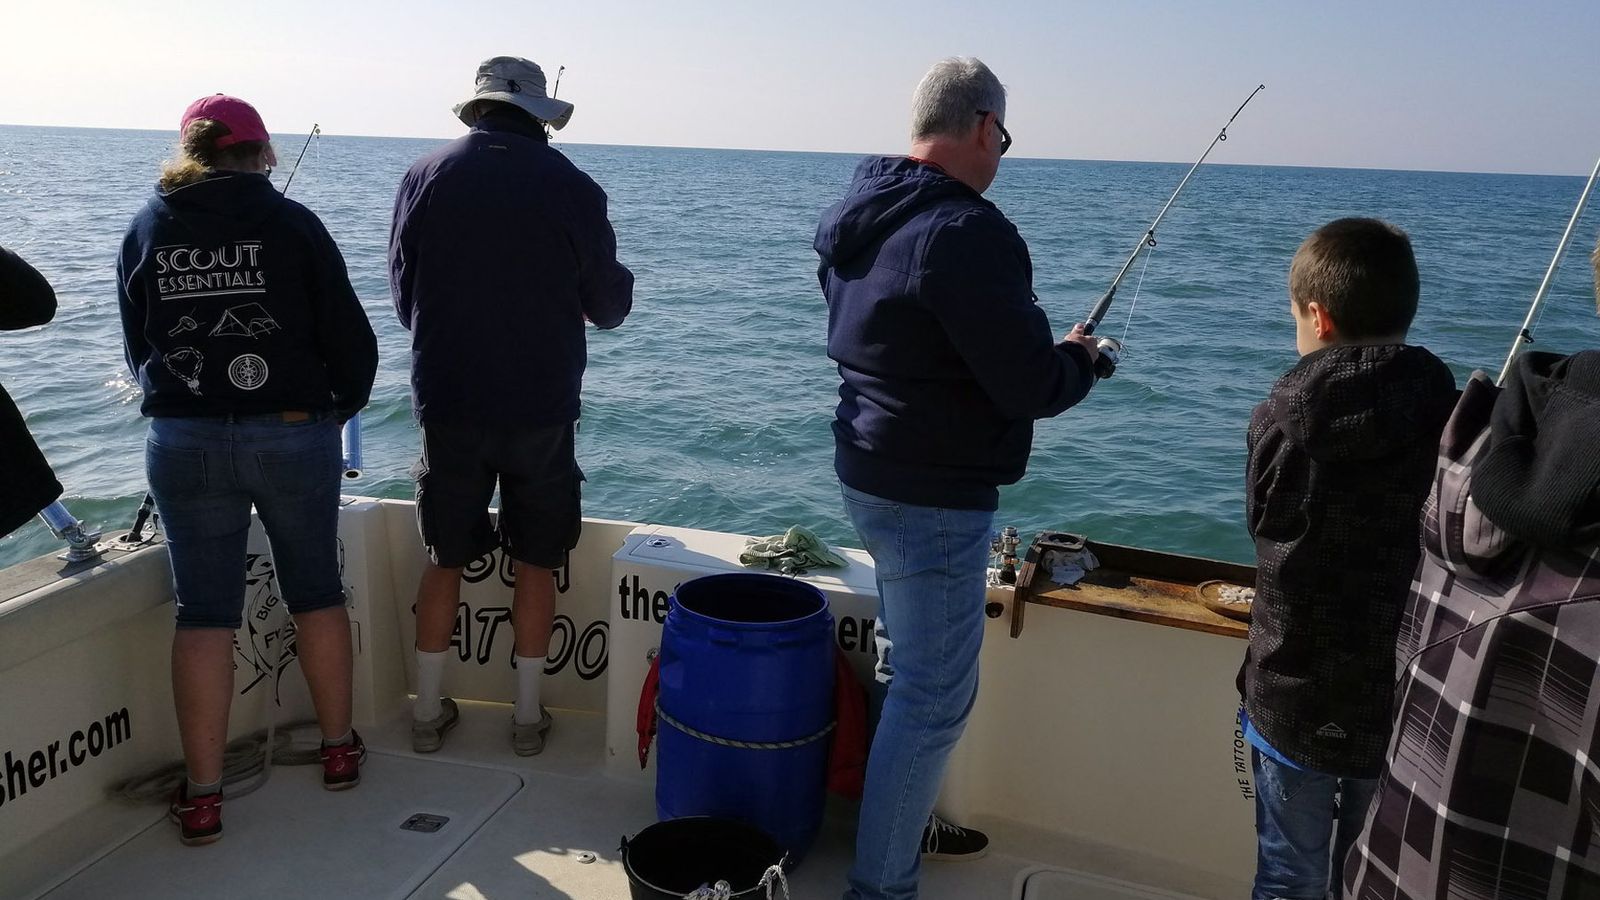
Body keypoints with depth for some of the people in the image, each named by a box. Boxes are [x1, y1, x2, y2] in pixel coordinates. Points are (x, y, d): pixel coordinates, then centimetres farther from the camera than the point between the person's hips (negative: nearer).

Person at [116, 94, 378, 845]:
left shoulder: (146, 228, 6)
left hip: (181, 440, 2)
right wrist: (343, 403, 13)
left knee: (203, 613, 6)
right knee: (316, 592, 13)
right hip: (293, 432, -1)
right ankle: (339, 749, 26)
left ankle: (202, 795, 10)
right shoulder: (292, 223, -4)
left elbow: (136, 343, 13)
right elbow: (348, 332, -5)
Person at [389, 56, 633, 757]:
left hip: (447, 403, 2)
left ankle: (428, 714, 24)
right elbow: (609, 304, 2)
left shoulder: (426, 175, -2)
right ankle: (528, 718, 21)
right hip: (542, 408, -1)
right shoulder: (572, 187, -7)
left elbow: (402, 292, 8)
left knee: (444, 561, 14)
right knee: (536, 564, 12)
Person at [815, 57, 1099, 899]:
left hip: (870, 472, 10)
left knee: (907, 667, 24)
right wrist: (1077, 358, 0)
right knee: (933, 696, 2)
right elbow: (1031, 386, -22)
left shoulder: (859, 216, 8)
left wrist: (1041, 353, 16)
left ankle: (905, 820, 42)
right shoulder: (966, 230, -22)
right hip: (933, 496, -10)